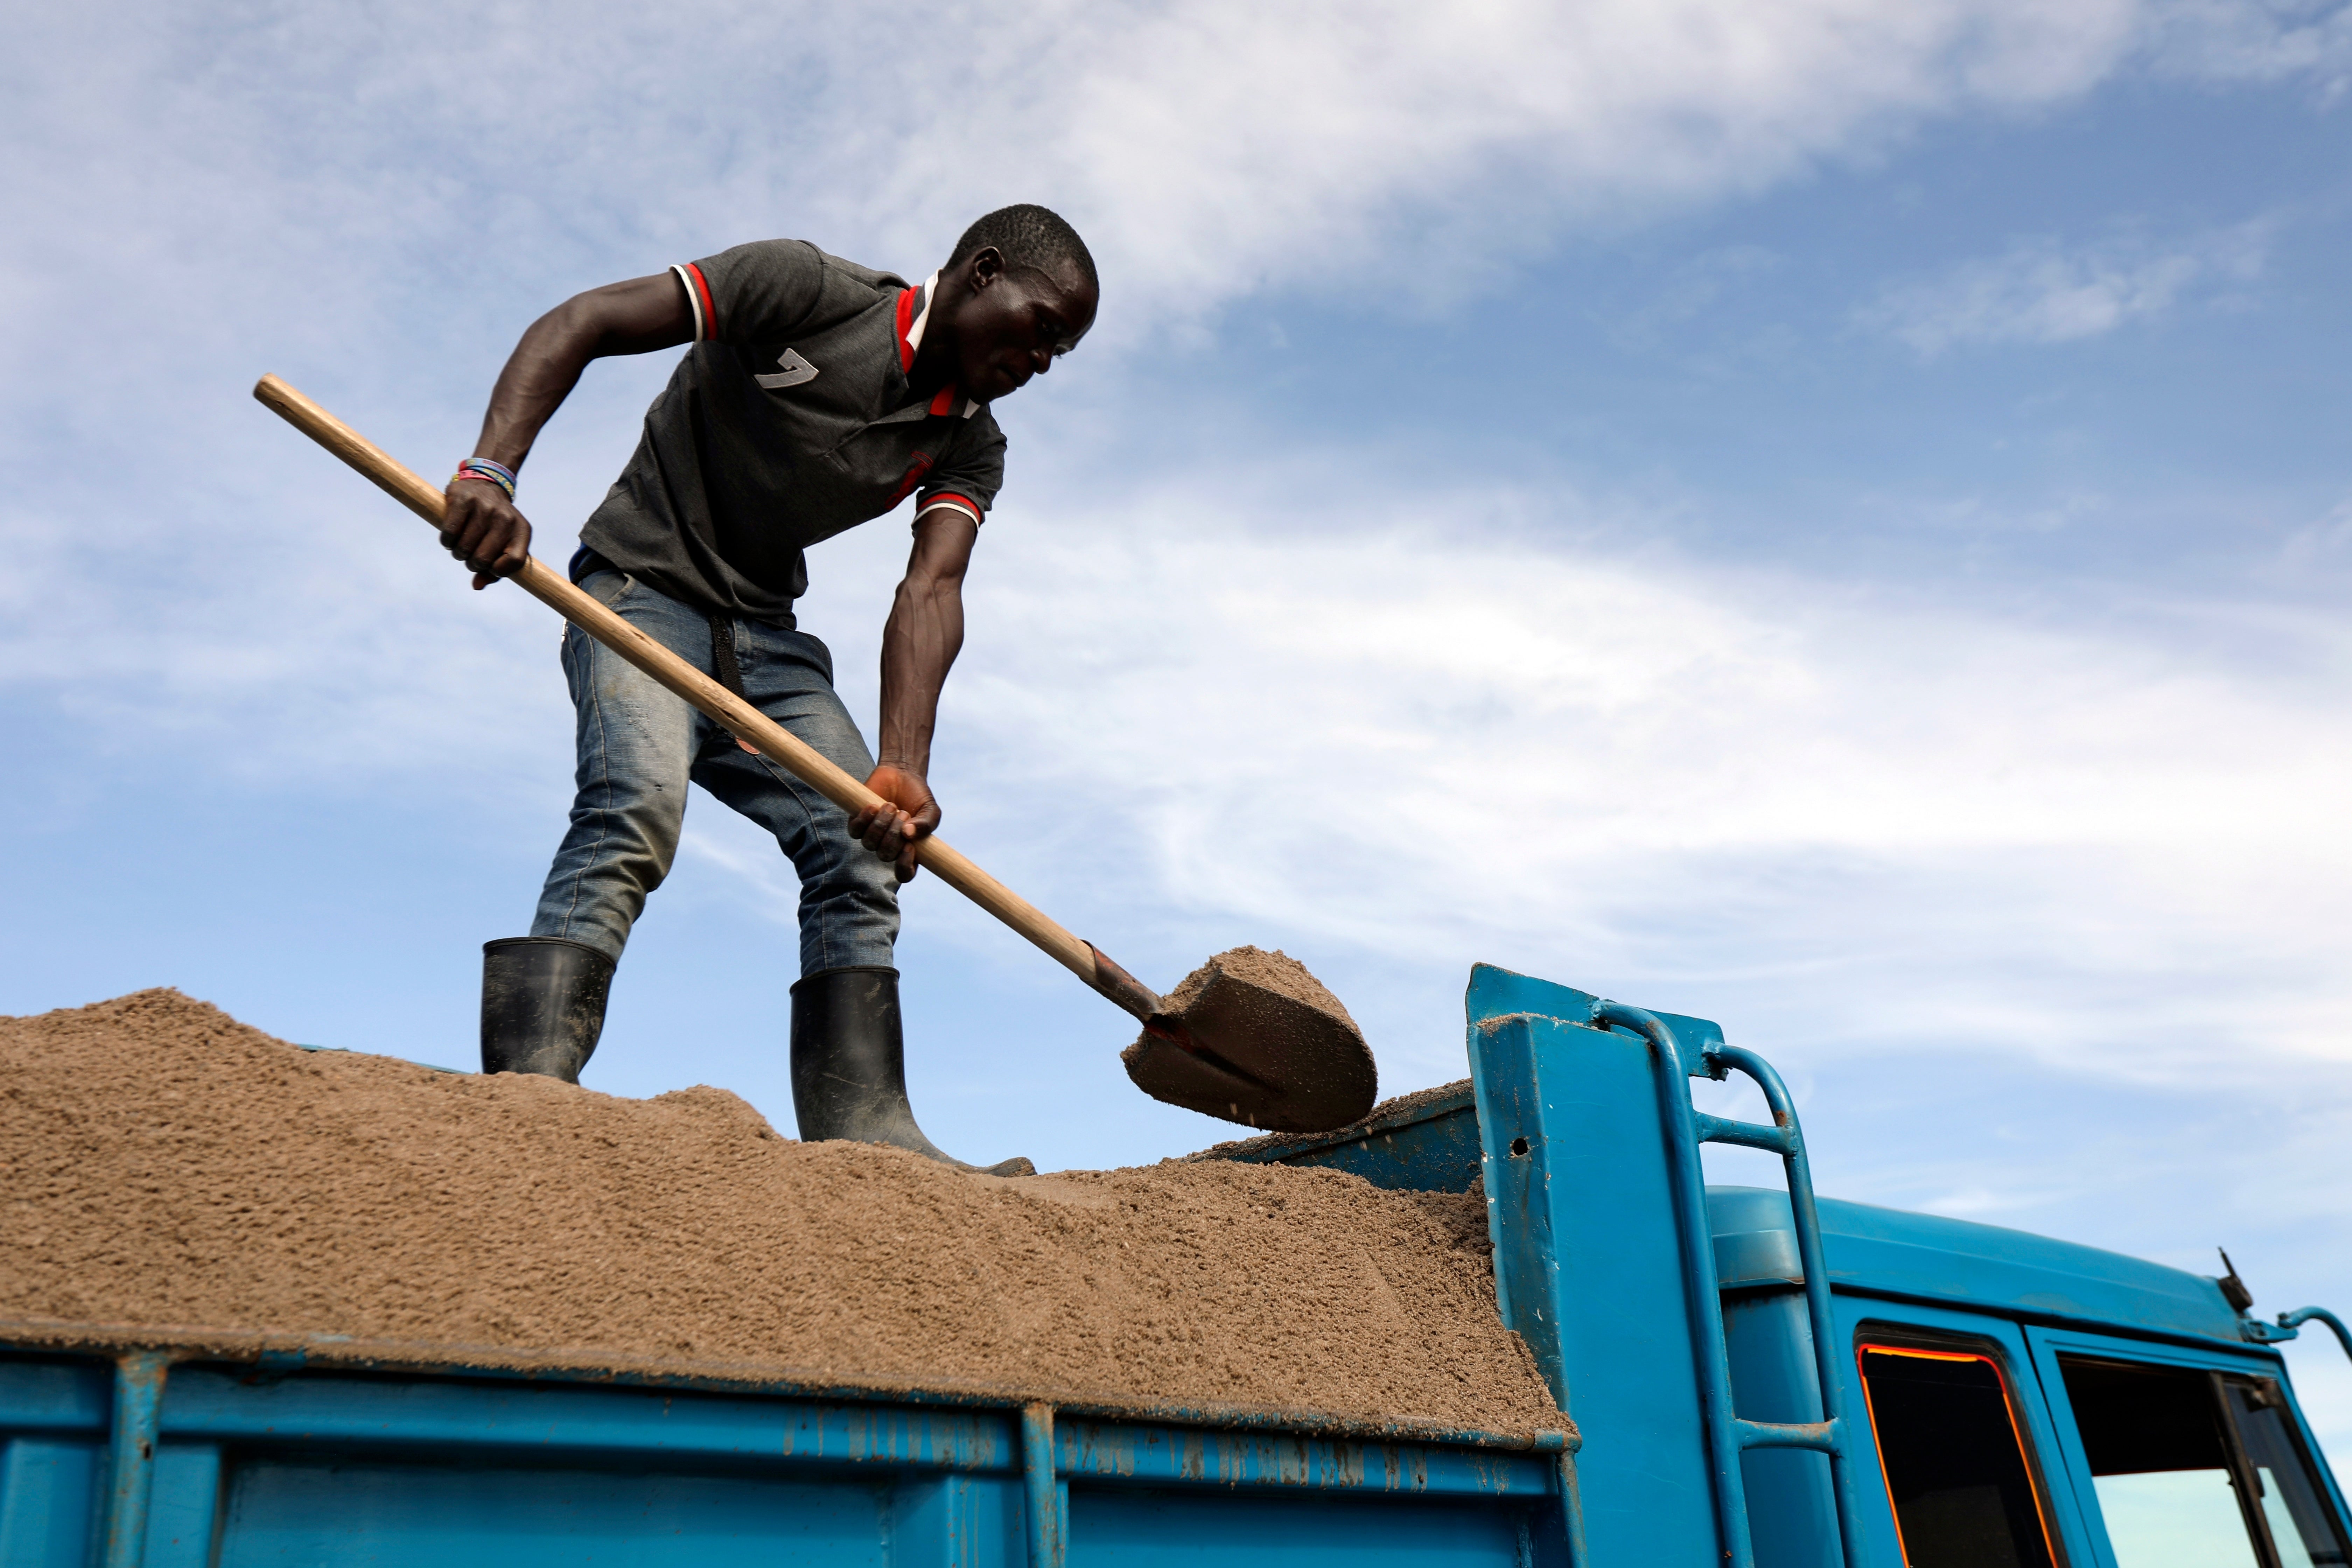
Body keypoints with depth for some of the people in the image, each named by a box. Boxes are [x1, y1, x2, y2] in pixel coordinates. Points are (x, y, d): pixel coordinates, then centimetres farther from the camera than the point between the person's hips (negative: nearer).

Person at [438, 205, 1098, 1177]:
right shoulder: (807, 289, -13)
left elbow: (930, 593, -14)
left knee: (860, 848, -8)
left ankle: (863, 1133, -11)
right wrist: (490, 474, -33)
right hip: (643, 589, -6)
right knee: (636, 805, -30)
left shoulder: (971, 446, 3)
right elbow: (578, 325, -16)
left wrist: (903, 768, -31)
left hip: (766, 638, 6)